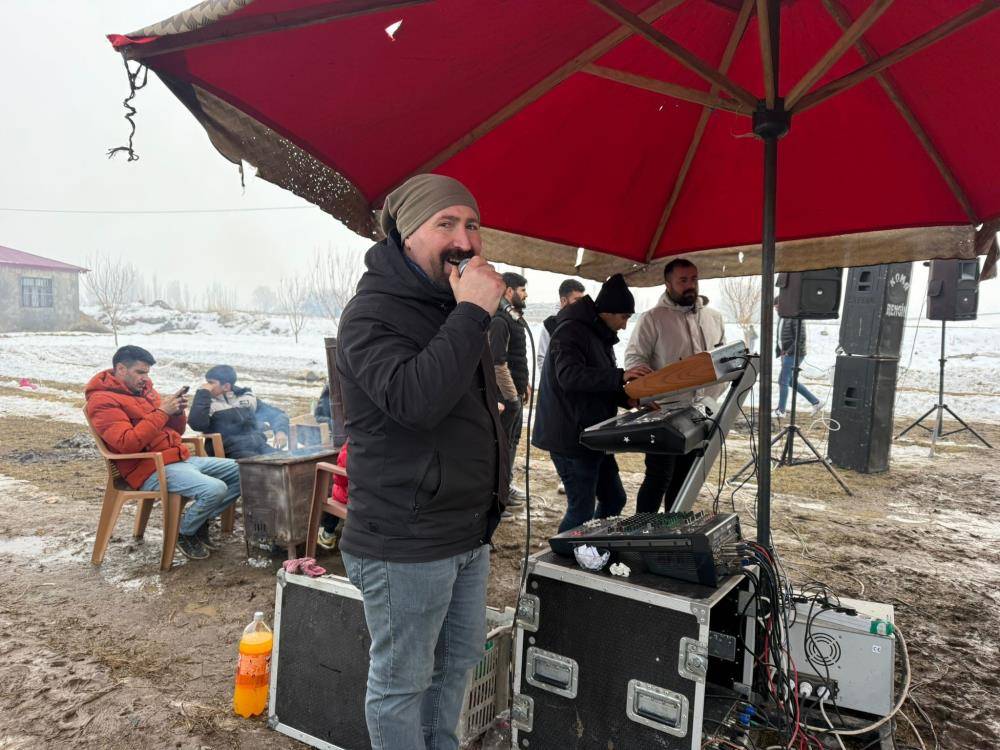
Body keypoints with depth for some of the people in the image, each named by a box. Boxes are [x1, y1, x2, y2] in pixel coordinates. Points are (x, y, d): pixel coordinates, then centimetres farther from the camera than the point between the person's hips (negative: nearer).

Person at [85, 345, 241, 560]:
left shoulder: (143, 389, 16)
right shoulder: (102, 401, -7)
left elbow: (177, 430, 20)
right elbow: (128, 443, -22)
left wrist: (177, 411, -2)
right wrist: (161, 412, -20)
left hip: (182, 458, 9)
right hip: (151, 470, -9)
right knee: (214, 489, -29)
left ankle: (200, 522, 14)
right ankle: (184, 533, 1)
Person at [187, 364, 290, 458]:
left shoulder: (247, 398, 15)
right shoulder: (207, 402, 6)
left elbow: (277, 414, 20)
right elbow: (197, 424, -16)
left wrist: (281, 431, 0)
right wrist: (203, 393, -10)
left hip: (260, 446, 3)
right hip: (234, 451, -3)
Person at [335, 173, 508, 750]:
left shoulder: (457, 305, 12)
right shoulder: (372, 314, -15)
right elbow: (413, 400, -33)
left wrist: (491, 491, 23)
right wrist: (472, 314, -29)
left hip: (470, 533, 9)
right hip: (405, 544, -9)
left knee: (461, 659, 23)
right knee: (402, 680, 8)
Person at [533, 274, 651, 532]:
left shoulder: (600, 335, 17)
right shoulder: (571, 331, -14)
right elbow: (569, 376, -30)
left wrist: (630, 399, 4)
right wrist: (620, 376, -32)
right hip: (571, 436, -10)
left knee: (614, 499, 17)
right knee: (582, 510, -5)